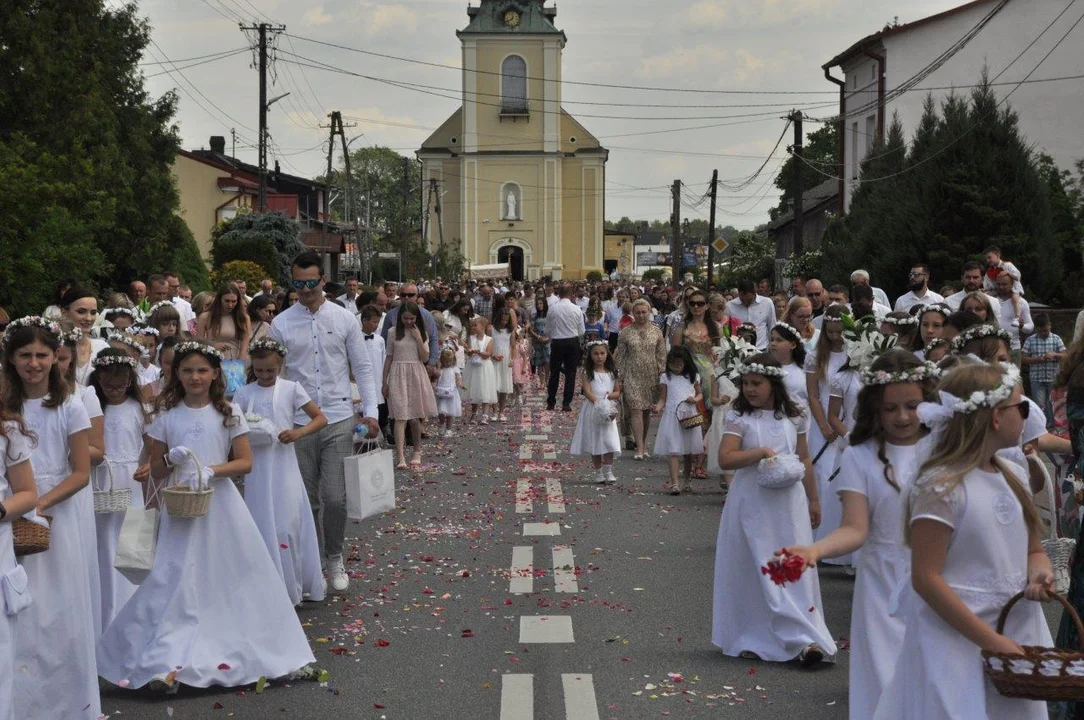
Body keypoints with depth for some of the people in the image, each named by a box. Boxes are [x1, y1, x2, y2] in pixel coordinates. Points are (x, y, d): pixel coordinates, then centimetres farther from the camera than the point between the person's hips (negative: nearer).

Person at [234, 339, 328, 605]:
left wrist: (298, 432, -17)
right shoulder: (244, 394, 2)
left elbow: (320, 418, 0)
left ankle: (296, 585, 14)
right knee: (263, 525, 2)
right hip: (258, 466, 1)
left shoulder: (291, 389, -1)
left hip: (284, 465, -1)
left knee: (289, 523, 1)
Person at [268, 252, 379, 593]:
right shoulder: (281, 323, 1)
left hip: (339, 420, 0)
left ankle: (335, 559, 17)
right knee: (307, 500, 8)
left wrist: (370, 410, -1)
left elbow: (362, 367, 6)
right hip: (298, 423, 1)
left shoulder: (344, 319, 3)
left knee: (335, 497, -5)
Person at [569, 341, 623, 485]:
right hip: (592, 411, -2)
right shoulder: (586, 372, -2)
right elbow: (588, 392, -12)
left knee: (609, 442, -7)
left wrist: (610, 395, -13)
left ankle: (608, 472, -1)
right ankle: (598, 473, 14)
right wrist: (599, 404, -24)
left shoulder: (612, 372, 7)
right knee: (594, 444, 5)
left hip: (609, 410, 2)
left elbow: (617, 392, 9)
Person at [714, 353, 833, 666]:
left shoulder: (795, 417, 4)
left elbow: (804, 460, 12)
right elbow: (725, 459, -13)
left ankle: (804, 638, -2)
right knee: (752, 570, 5)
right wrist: (761, 452, -21)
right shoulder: (739, 418, -4)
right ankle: (752, 638, 16)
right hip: (752, 502, -1)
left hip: (789, 502, 1)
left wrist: (813, 500, 15)